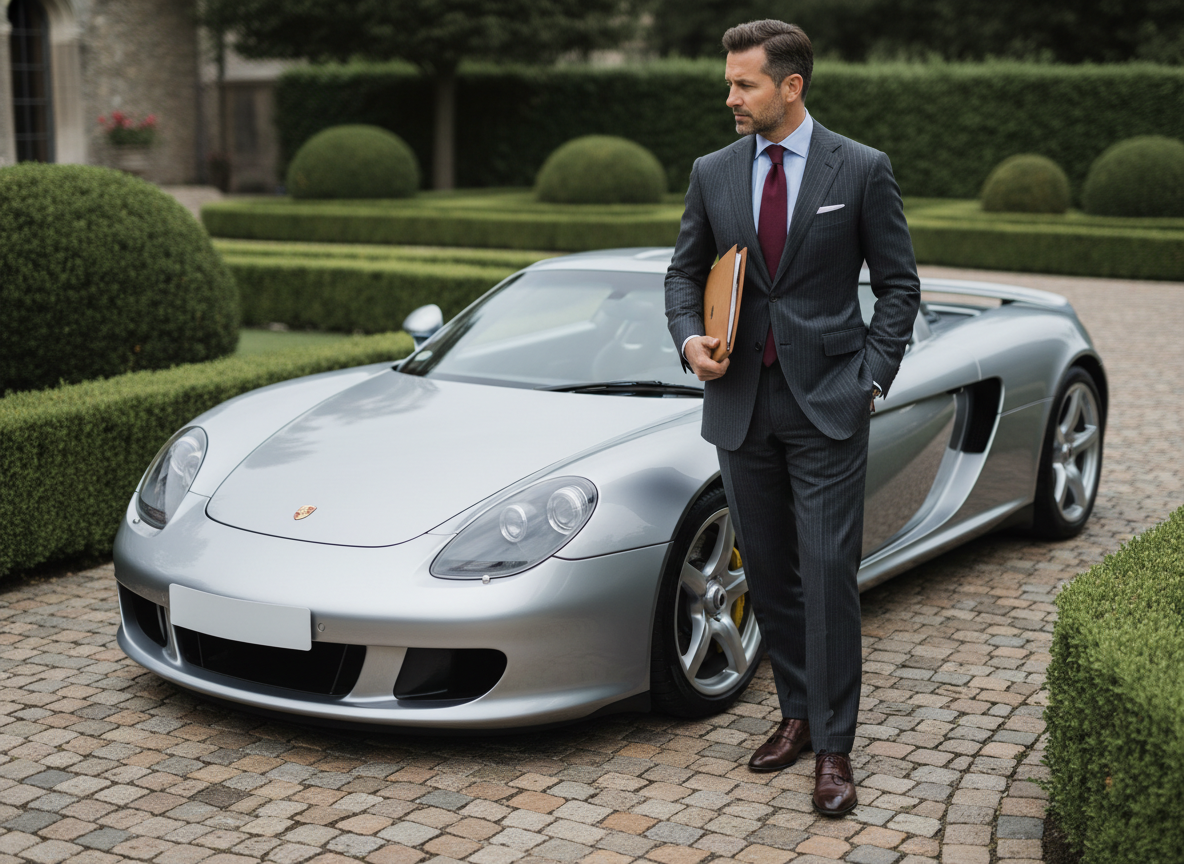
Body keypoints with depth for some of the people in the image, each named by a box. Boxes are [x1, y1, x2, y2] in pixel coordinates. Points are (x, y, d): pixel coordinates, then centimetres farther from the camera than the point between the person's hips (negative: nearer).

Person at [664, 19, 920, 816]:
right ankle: (798, 715, 27)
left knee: (828, 576, -6)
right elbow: (685, 271, 15)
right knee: (768, 574, 11)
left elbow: (899, 284, 2)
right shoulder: (712, 174, 7)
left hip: (827, 404, -4)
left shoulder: (862, 170, -2)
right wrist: (690, 337, -4)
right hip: (741, 404, 4)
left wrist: (872, 378, -7)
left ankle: (834, 748, 3)